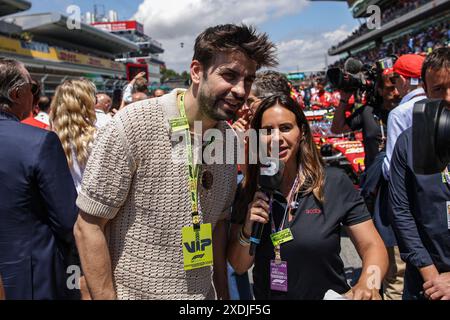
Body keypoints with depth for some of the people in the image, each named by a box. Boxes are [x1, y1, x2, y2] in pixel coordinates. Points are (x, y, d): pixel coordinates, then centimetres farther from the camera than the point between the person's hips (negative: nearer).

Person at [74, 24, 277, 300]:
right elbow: (89, 226, -15)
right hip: (133, 292, -5)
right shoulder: (133, 125, -20)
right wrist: (106, 296, -16)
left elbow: (218, 223, 7)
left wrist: (223, 293, 7)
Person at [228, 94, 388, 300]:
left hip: (329, 294, -1)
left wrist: (367, 285, -30)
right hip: (266, 295, 2)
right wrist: (247, 231, -21)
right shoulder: (248, 192, -8)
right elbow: (239, 266, -3)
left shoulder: (335, 183, -14)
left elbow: (372, 247, -11)